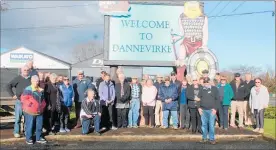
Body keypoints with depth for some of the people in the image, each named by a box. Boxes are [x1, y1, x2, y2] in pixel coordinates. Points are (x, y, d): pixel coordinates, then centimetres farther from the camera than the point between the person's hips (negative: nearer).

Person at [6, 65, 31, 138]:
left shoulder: (31, 79, 6)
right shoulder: (18, 78, -3)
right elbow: (8, 86, -5)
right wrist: (13, 95, -9)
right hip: (19, 101, -3)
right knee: (18, 117, 2)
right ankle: (16, 132, 13)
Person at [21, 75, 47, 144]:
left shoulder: (41, 90, 12)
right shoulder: (28, 89, -10)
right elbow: (23, 99, -15)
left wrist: (43, 106, 9)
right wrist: (30, 105, -19)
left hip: (39, 112, 7)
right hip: (30, 112, -6)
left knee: (39, 125, 11)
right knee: (29, 126, 0)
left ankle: (39, 138, 23)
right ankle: (28, 139, 13)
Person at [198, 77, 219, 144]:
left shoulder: (214, 89, 2)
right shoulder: (202, 89, 9)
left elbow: (217, 99, 0)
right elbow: (198, 99, 12)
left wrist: (215, 108, -7)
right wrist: (199, 107, 1)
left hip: (211, 110, -2)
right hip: (203, 110, 2)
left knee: (211, 124, -1)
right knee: (204, 124, 7)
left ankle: (212, 138, 7)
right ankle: (204, 138, 18)